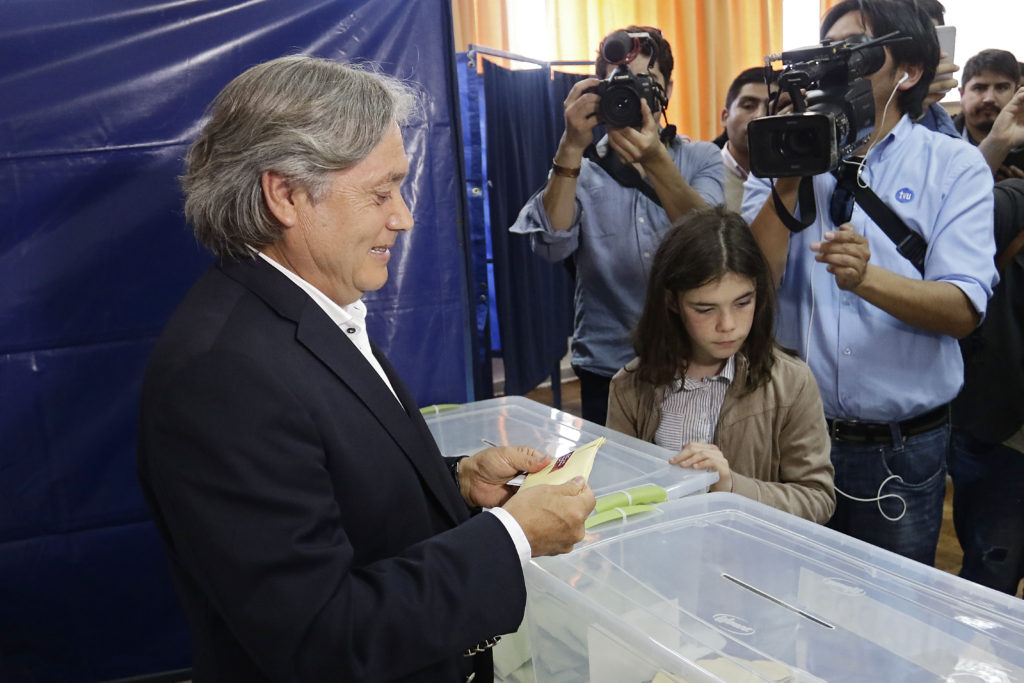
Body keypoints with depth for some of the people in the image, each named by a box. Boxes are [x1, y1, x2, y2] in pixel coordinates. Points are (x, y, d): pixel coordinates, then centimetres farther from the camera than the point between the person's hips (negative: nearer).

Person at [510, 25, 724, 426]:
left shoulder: (702, 159, 3)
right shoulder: (581, 170, 3)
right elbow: (551, 245, -15)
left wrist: (656, 160, -30)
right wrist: (571, 146, -23)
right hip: (606, 371, 0)